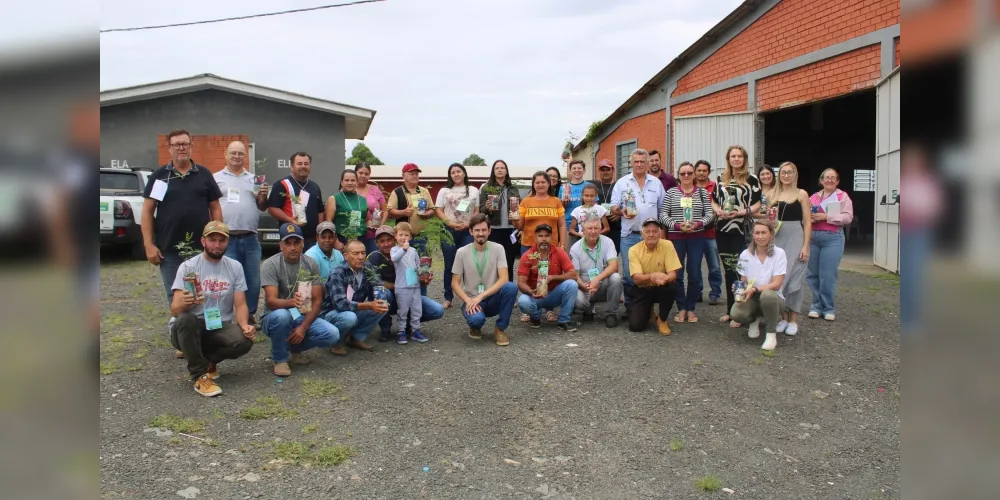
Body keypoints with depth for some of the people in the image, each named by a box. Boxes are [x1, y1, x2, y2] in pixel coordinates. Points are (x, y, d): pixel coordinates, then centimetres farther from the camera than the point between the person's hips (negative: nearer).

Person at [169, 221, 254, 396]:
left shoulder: (235, 267, 3)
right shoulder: (187, 267, -6)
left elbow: (240, 304, -1)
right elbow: (174, 310, -14)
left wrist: (244, 325, -23)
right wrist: (184, 303, -39)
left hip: (221, 328, 2)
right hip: (192, 329, -2)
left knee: (244, 340, -30)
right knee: (185, 319, -37)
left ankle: (208, 360, 4)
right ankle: (200, 376, -21)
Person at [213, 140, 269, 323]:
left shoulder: (254, 179, 15)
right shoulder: (216, 178, 6)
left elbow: (262, 207, 18)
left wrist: (264, 196, -3)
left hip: (250, 239, 3)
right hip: (226, 239, -3)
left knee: (253, 281, 8)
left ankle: (250, 316, 21)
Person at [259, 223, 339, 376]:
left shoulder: (311, 264, -4)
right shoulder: (270, 264, -15)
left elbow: (317, 300, -5)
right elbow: (271, 301, -25)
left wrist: (303, 327, -20)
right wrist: (291, 302, -47)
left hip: (303, 316, 3)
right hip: (275, 317, -3)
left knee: (332, 334, -22)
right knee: (281, 315, -39)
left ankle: (295, 348, 9)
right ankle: (279, 358, -10)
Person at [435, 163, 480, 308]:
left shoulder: (474, 191, 10)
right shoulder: (444, 191, 8)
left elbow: (477, 211, 7)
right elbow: (439, 211, 3)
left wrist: (468, 224, -10)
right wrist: (451, 223, -12)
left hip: (468, 231, 0)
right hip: (449, 230, 0)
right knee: (449, 265, 3)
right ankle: (448, 298, 9)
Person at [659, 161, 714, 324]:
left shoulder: (703, 193, 7)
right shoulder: (671, 192, 3)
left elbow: (709, 214, 4)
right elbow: (663, 215, -1)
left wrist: (698, 224, -15)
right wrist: (677, 225, -15)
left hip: (697, 237, 1)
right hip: (676, 237, -1)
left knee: (694, 274, 2)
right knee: (677, 274, 1)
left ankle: (691, 308, 15)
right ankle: (681, 308, 14)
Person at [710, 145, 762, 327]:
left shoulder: (752, 179, -1)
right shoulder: (721, 179, 13)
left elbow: (757, 204, -3)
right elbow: (714, 200, 17)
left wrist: (741, 212, -18)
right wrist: (718, 210, -4)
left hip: (742, 230, -5)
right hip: (722, 229, 5)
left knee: (740, 269, -7)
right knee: (728, 269, 11)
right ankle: (730, 310, 20)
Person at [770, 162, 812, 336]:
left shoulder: (801, 194, 2)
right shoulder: (773, 195, 11)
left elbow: (807, 222, -2)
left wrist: (806, 246, -10)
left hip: (795, 238, -3)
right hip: (776, 238, 3)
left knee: (793, 277, -1)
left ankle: (793, 320, 6)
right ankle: (783, 317, 13)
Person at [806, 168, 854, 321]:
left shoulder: (843, 196, 5)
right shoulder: (813, 197, 16)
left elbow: (848, 217, -6)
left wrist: (826, 217, -15)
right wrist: (809, 218, -6)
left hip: (832, 238, -4)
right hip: (813, 238, 4)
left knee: (828, 275, -5)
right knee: (812, 274, 4)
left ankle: (829, 308, 7)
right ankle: (817, 305, 15)